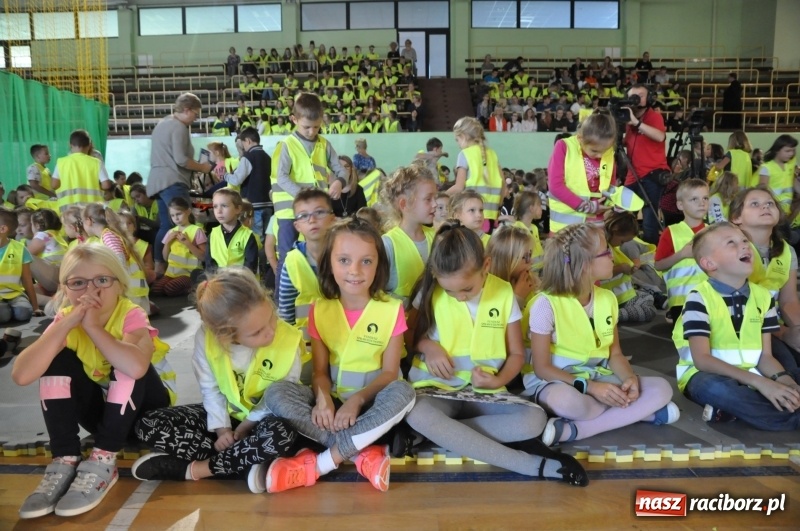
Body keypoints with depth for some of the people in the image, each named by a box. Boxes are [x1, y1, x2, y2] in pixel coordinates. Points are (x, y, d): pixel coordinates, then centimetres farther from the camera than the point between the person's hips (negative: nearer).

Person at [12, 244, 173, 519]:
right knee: (58, 359, -18)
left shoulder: (131, 315, -25)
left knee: (126, 362, -33)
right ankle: (65, 461, -19)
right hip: (101, 407, 4)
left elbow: (136, 367, -49)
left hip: (146, 402, -4)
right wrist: (66, 324, -34)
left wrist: (93, 326, -39)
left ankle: (103, 459, -25)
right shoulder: (65, 318, -13)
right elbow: (21, 375, -29)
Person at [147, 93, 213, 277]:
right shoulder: (179, 127, -10)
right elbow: (181, 159, -18)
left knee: (166, 226, 11)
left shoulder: (162, 124, 21)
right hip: (172, 181, -10)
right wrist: (202, 167, -5)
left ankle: (159, 267, 13)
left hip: (158, 180, 10)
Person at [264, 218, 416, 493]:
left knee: (403, 393, -34)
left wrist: (357, 400, -25)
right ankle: (364, 453, -27)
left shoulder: (391, 309, -10)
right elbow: (320, 370, -2)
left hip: (371, 400, -2)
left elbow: (390, 371, -9)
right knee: (276, 392, -23)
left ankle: (320, 463, -27)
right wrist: (323, 399, -24)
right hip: (332, 399, 2)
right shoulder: (320, 309, -4)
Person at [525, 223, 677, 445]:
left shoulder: (608, 298, 2)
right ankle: (642, 411, -19)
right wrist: (589, 386, -25)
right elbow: (541, 367, -16)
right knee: (566, 400, -41)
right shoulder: (546, 304, -17)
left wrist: (631, 378, -14)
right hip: (556, 382, -7)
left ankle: (572, 430, -25)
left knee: (661, 388, -15)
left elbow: (615, 354, 8)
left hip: (598, 378, 7)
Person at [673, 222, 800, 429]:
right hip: (707, 376, -6)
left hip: (750, 377, 6)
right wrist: (759, 383, -26)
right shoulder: (700, 298, -12)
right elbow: (702, 359, -20)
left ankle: (734, 408, -17)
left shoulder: (762, 296, 7)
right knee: (715, 387, -39)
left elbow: (765, 355, 5)